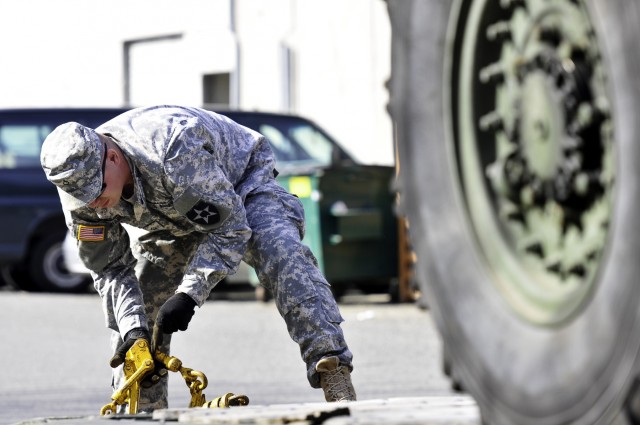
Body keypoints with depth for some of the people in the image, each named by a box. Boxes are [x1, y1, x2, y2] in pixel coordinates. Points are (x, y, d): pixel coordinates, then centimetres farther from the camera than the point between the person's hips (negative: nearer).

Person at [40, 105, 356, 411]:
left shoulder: (174, 150, -43)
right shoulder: (80, 180, -24)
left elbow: (230, 226, -35)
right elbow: (111, 271, -16)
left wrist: (188, 294, -42)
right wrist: (132, 328, -33)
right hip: (177, 219, 6)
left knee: (283, 258, -32)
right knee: (136, 308, -3)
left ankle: (333, 374, -40)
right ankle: (140, 412, 9)